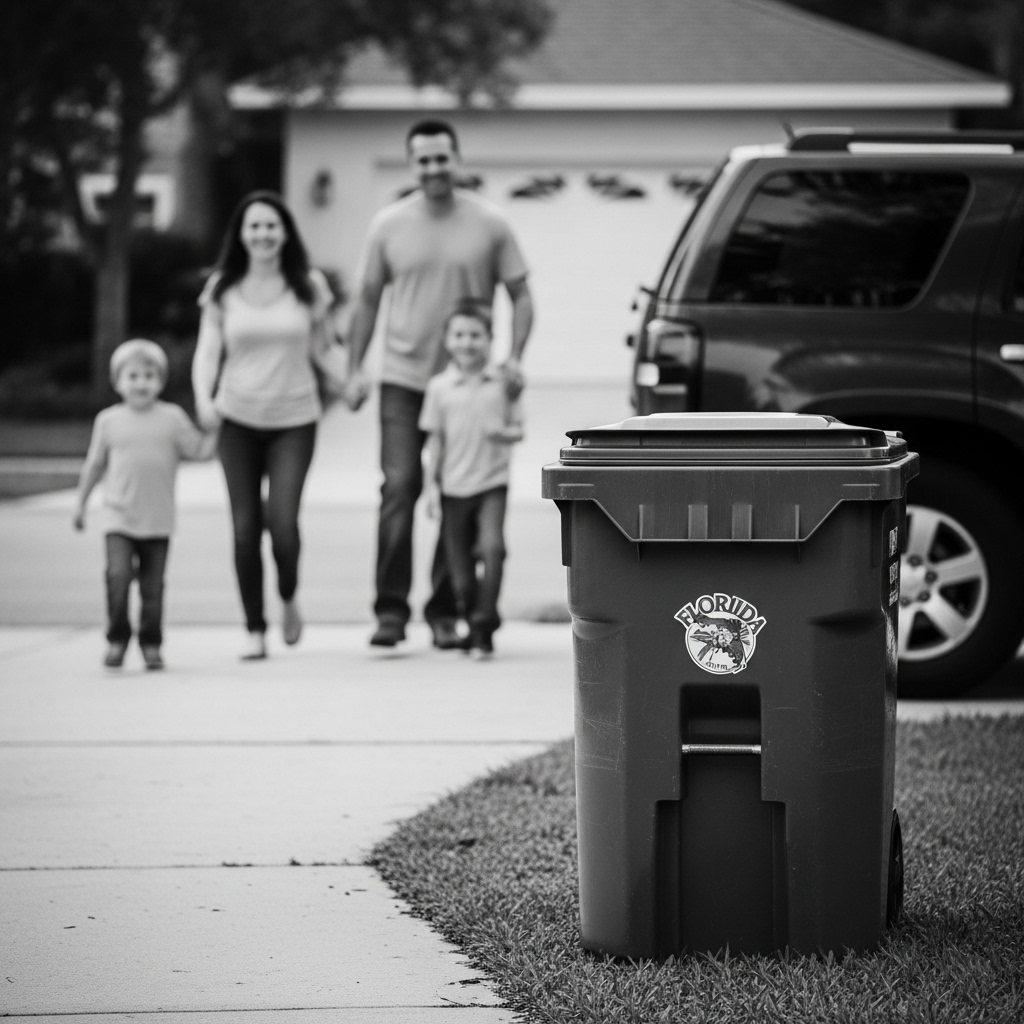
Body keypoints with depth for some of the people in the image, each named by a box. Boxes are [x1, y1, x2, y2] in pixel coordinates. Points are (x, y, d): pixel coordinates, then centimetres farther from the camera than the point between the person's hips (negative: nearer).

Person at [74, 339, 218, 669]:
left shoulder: (172, 418, 1)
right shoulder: (108, 420, 2)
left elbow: (201, 451, 4)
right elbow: (95, 464, 12)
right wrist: (80, 503, 15)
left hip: (158, 521, 0)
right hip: (119, 518, 0)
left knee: (152, 586, 4)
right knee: (118, 575, -16)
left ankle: (151, 644, 18)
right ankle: (117, 639, -1)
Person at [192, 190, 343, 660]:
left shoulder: (309, 287, 1)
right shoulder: (222, 289, 2)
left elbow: (322, 349, 8)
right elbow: (208, 350, 1)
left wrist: (351, 384, -10)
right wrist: (204, 397, -17)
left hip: (294, 419, -1)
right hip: (238, 419, 1)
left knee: (282, 520, -16)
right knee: (245, 528, -2)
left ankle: (288, 600, 14)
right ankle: (254, 628, 10)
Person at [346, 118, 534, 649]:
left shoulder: (490, 225, -1)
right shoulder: (389, 225, 3)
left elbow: (520, 296, 4)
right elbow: (367, 300, 10)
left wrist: (514, 357, -11)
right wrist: (355, 369, 4)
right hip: (403, 379, 0)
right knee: (399, 488, -10)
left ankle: (444, 612, 13)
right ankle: (391, 609, -7)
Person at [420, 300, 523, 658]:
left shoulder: (502, 382, 0)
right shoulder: (440, 386, 1)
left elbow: (518, 428, 6)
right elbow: (435, 439, 6)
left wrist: (504, 433, -17)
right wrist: (431, 484, 2)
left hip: (492, 481, -1)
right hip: (454, 486, 2)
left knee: (492, 546, -20)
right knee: (460, 569, 5)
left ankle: (483, 626, -16)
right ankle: (471, 622, 25)